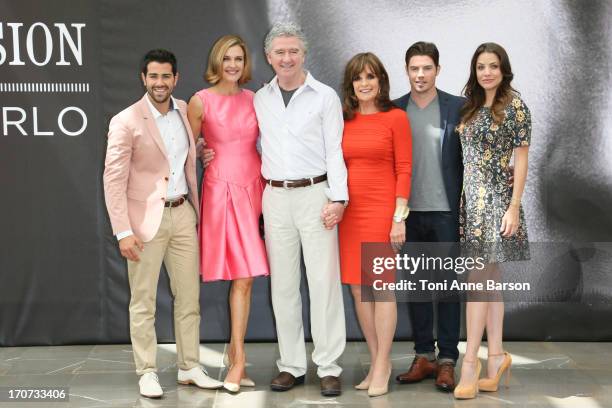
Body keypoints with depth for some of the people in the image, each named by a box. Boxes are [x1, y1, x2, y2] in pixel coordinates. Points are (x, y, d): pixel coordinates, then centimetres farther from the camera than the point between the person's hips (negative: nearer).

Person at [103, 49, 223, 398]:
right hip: (146, 219, -5)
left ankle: (190, 367, 21)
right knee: (143, 303, 3)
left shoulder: (184, 111, 6)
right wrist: (123, 231, -16)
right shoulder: (126, 122, -10)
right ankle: (147, 372, 14)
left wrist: (196, 209, 14)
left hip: (183, 215, 5)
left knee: (189, 297, 10)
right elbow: (114, 180, -12)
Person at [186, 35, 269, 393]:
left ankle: (236, 349, 13)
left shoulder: (254, 99, 10)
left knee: (244, 275, 3)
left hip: (254, 186, 4)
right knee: (244, 276, -9)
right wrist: (204, 155, -8)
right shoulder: (201, 101, -1)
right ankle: (239, 358, 0)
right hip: (222, 187, -4)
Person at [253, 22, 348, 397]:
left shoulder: (325, 97, 1)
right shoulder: (260, 99, 12)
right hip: (275, 197, 4)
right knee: (283, 285, 7)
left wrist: (338, 198, -12)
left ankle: (329, 368, 3)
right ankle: (291, 365, 15)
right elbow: (257, 148, 16)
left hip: (315, 194, -4)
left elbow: (335, 151, -3)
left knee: (324, 282, -4)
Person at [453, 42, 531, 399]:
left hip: (496, 197, -6)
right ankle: (497, 356, 15)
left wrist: (514, 206, -12)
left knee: (480, 278, -10)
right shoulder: (471, 106, 13)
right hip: (470, 196, 6)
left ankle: (471, 361, -7)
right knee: (490, 279, 9)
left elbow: (521, 160, -6)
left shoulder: (515, 106, -4)